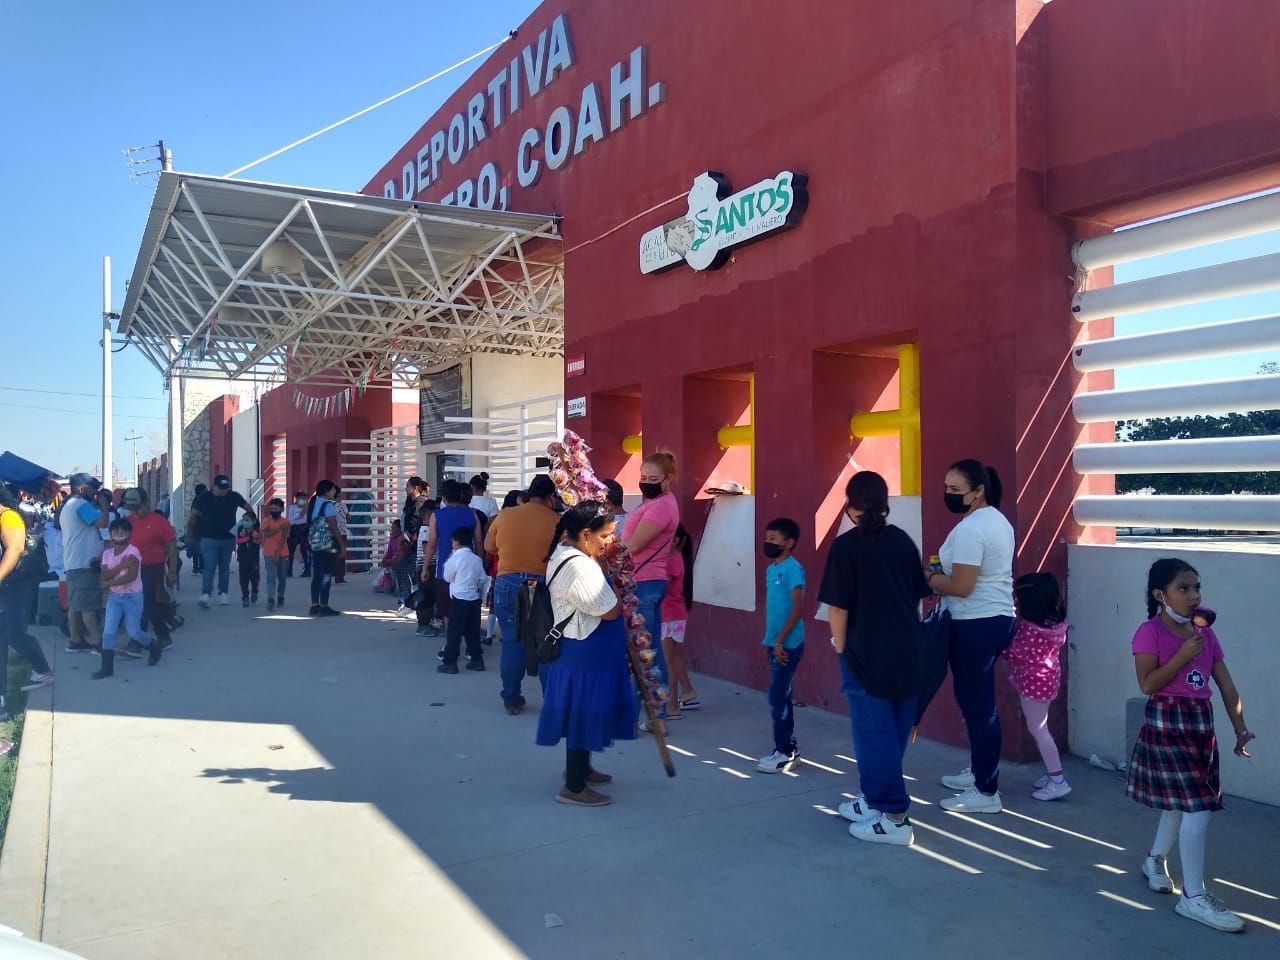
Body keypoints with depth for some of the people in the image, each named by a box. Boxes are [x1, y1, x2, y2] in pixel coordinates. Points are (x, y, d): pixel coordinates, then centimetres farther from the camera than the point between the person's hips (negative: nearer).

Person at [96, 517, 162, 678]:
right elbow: (104, 575, -9)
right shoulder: (107, 553, 3)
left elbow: (131, 576, -24)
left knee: (133, 632, 1)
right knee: (108, 631, -4)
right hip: (114, 596, 5)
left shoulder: (133, 552, -13)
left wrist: (109, 584, -22)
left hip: (133, 597, -5)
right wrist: (121, 565, -25)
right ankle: (107, 667, 2)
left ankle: (155, 647, 29)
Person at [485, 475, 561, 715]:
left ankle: (511, 699, 14)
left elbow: (489, 546, 12)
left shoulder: (504, 516, 2)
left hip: (508, 584, 2)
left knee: (512, 643, 9)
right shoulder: (556, 521, -6)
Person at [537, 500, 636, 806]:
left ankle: (579, 768, 39)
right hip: (585, 654, -11)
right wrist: (615, 581, -8)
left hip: (581, 651, 11)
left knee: (583, 713, 23)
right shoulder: (578, 566, -26)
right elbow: (610, 610, -22)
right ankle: (574, 788, 12)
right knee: (584, 714, 0)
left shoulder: (566, 551, 6)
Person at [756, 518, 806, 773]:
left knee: (777, 697, -5)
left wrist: (780, 641, -19)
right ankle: (789, 748, 24)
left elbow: (797, 610, -18)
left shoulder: (793, 568, -15)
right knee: (781, 696, 14)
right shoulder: (770, 569, 11)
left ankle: (784, 753, 4)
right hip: (775, 643, 8)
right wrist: (770, 640, 14)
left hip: (788, 645, -8)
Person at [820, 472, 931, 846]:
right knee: (894, 731, 14)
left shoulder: (846, 545, -11)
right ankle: (875, 799, 27)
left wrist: (841, 647, -2)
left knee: (875, 733, 1)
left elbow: (838, 605, -14)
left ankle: (894, 818, 4)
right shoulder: (903, 541, 6)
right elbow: (918, 595, 12)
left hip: (867, 653, -6)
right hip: (908, 652, 7)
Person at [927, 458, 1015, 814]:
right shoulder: (997, 520, 13)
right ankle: (980, 771, 32)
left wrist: (928, 578, -8)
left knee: (977, 705, -3)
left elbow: (961, 587, -23)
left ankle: (986, 792, 6)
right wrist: (941, 576, 10)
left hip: (976, 625, -11)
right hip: (997, 618, 11)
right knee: (978, 702, 20)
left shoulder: (969, 528, -20)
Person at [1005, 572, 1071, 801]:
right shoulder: (1056, 622, 0)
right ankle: (1053, 774, 25)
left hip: (1034, 681, -9)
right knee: (1040, 728, 18)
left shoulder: (1030, 628, -26)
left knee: (1037, 729, 0)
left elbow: (1013, 652, -18)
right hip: (1047, 677, 9)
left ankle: (1058, 781, 3)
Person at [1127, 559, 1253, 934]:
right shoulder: (1150, 632, -12)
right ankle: (1193, 897, 0)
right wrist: (1183, 656, -21)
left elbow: (1226, 685, 8)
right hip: (1167, 724, -7)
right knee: (1197, 807, -10)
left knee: (1180, 802, 19)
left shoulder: (1206, 634, 8)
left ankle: (1155, 860, 43)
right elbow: (1147, 683, -18)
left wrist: (1240, 728, 1)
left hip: (1201, 724, 7)